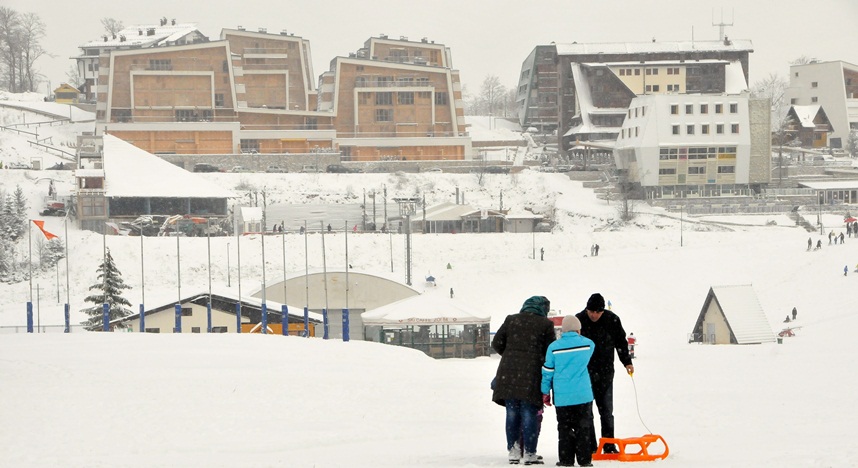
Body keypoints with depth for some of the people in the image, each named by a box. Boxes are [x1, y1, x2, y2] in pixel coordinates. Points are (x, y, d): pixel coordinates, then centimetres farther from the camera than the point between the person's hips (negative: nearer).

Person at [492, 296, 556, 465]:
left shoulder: (511, 320, 8)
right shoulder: (546, 324, 0)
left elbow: (497, 343, 9)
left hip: (509, 372, 3)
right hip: (532, 373, -3)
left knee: (512, 413, 10)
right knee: (529, 414, 2)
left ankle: (513, 452, 13)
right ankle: (530, 453, 3)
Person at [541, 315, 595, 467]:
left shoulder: (554, 347, -3)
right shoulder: (589, 344, -1)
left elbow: (547, 372, 3)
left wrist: (545, 392, 14)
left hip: (562, 397, 0)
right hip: (583, 395, 0)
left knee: (565, 428, 7)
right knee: (584, 427, 7)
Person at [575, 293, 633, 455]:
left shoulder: (612, 320, -4)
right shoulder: (578, 320, -7)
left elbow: (621, 341, 10)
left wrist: (627, 362, 5)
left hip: (605, 374, 1)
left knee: (606, 411, 3)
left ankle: (609, 446, 7)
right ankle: (590, 446, 6)